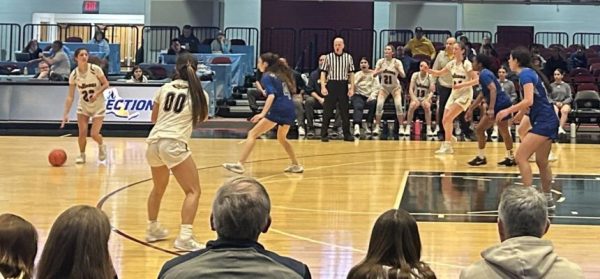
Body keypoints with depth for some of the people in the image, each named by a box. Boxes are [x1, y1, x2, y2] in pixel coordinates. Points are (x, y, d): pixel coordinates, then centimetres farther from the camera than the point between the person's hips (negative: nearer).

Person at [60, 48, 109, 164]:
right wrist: (66, 114, -17)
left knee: (94, 134, -9)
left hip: (98, 106, -2)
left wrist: (97, 93, -27)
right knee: (82, 133, -6)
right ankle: (82, 155, 20)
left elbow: (106, 84, -8)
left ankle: (101, 146, 25)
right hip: (83, 106, 2)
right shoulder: (74, 74, -12)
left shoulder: (95, 69, -18)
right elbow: (70, 96, -10)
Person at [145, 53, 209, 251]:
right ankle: (185, 237, -14)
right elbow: (203, 118, 22)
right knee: (193, 191, 1)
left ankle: (153, 229, 39)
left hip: (154, 142, 5)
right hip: (174, 144, -5)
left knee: (159, 187, 27)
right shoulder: (199, 93, 4)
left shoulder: (165, 88, 12)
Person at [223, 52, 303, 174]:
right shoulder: (281, 74, 23)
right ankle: (296, 165, 32)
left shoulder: (267, 76, 0)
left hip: (277, 110, -8)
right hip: (290, 110, 8)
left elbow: (271, 95, -14)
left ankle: (240, 164, -16)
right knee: (281, 138, 31)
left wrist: (263, 113, -22)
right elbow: (291, 91, 23)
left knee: (252, 134, -6)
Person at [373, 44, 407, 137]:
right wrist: (379, 71, -33)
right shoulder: (380, 61, -10)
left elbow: (403, 76, -25)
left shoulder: (397, 62, -16)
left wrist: (398, 69, -44)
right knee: (379, 105, -17)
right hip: (384, 87, 2)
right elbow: (374, 74, -13)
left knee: (398, 105, -18)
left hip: (395, 87, -2)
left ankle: (401, 128, -8)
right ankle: (377, 127, -6)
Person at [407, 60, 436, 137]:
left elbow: (431, 91, -8)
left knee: (427, 105, -35)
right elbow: (410, 89, -8)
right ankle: (408, 128, -25)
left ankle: (429, 129, -28)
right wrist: (414, 99, -25)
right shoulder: (415, 75, -5)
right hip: (416, 98, 0)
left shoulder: (430, 77, -6)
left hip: (425, 98, 0)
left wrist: (427, 99, -28)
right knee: (412, 105, -34)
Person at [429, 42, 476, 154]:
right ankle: (450, 138, 29)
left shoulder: (467, 64, -13)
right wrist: (428, 70, -4)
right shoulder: (452, 63, 6)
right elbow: (439, 73, 14)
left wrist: (462, 85, -26)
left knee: (448, 118, -17)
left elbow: (476, 80, -16)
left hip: (465, 94, -7)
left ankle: (447, 146, -10)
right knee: (445, 120, 3)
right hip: (454, 94, 7)